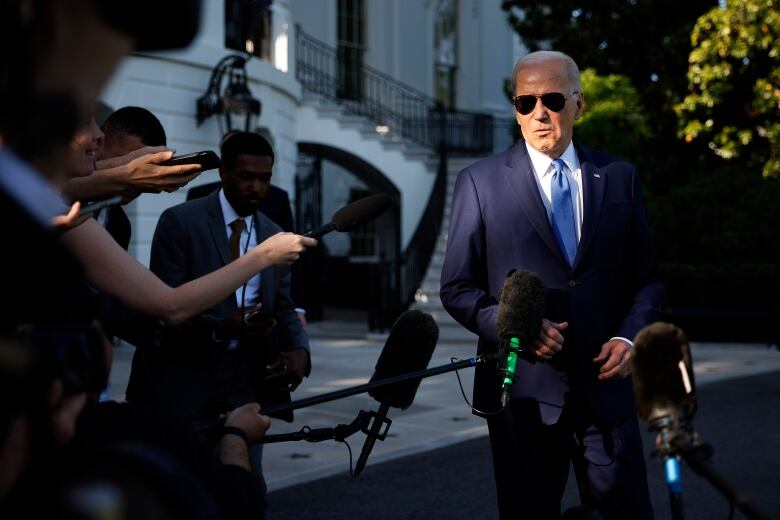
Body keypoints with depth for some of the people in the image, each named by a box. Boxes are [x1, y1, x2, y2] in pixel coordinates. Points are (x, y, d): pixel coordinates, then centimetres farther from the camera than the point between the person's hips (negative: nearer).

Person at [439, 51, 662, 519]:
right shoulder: (480, 182, 1)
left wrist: (629, 337, -7)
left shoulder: (619, 177, 8)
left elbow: (646, 279, 12)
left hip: (605, 383, 2)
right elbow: (457, 288, 1)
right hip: (522, 391, -1)